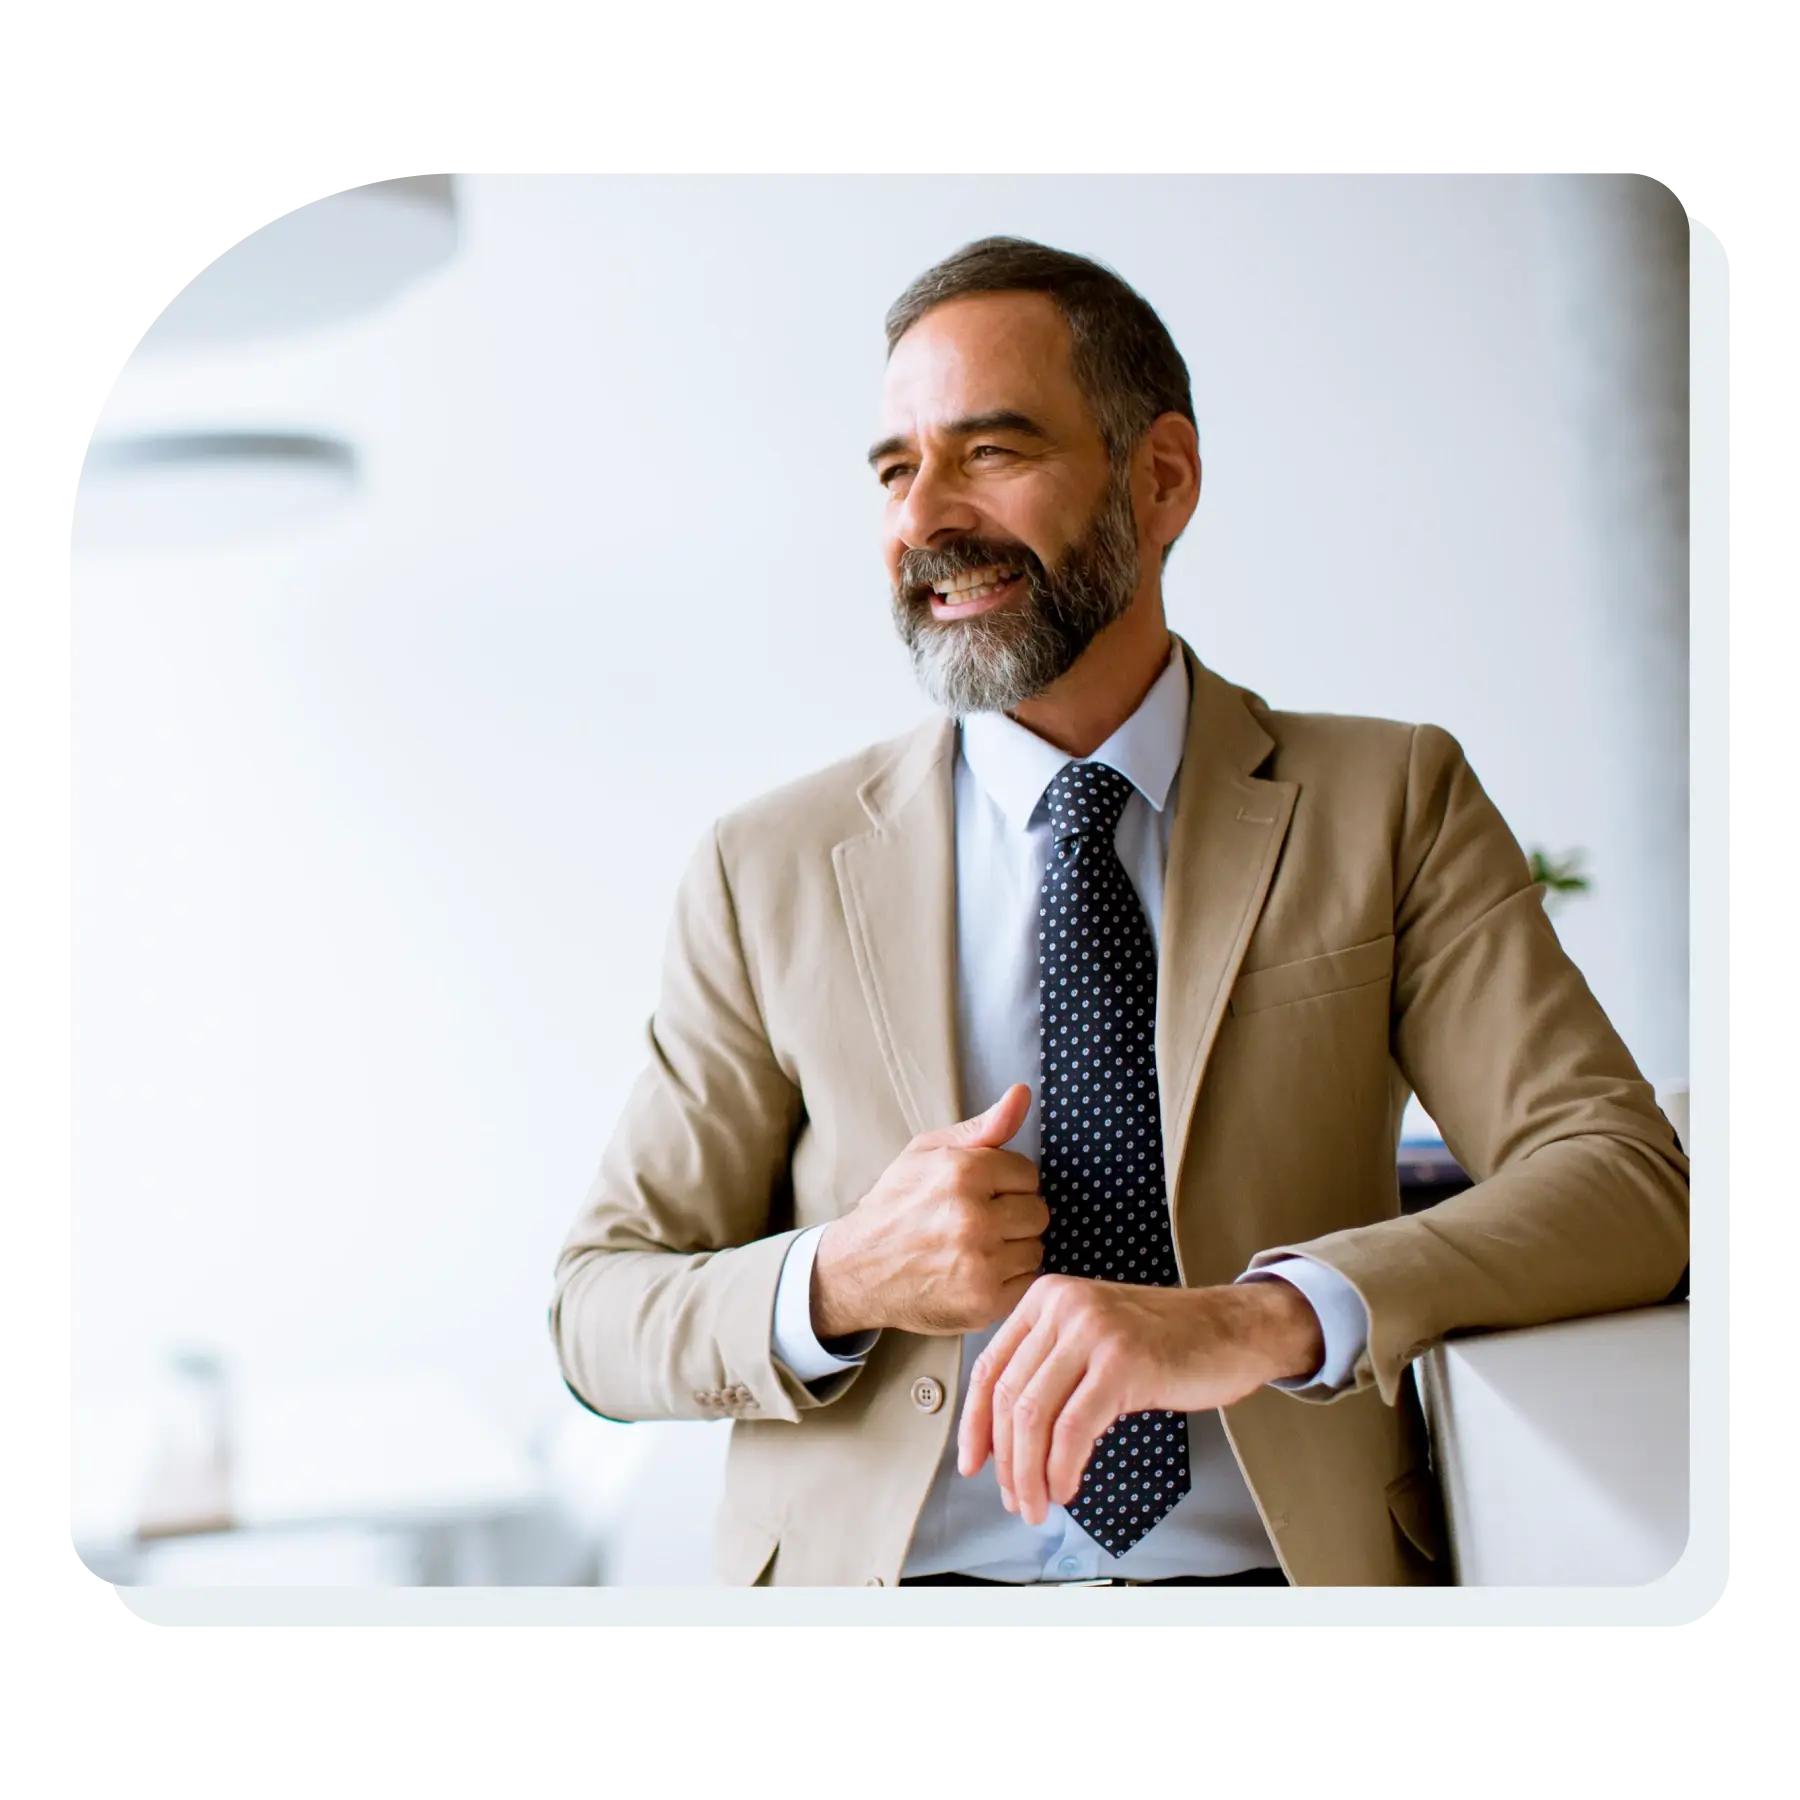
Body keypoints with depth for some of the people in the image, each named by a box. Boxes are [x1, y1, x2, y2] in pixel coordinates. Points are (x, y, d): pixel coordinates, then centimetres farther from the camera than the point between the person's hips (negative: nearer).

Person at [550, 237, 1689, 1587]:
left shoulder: (1391, 805, 6)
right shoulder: (771, 870, 8)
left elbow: (1628, 1183, -5)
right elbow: (597, 1310, 9)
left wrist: (1260, 1319, -22)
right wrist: (835, 1285, -12)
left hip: (1283, 1569, 1)